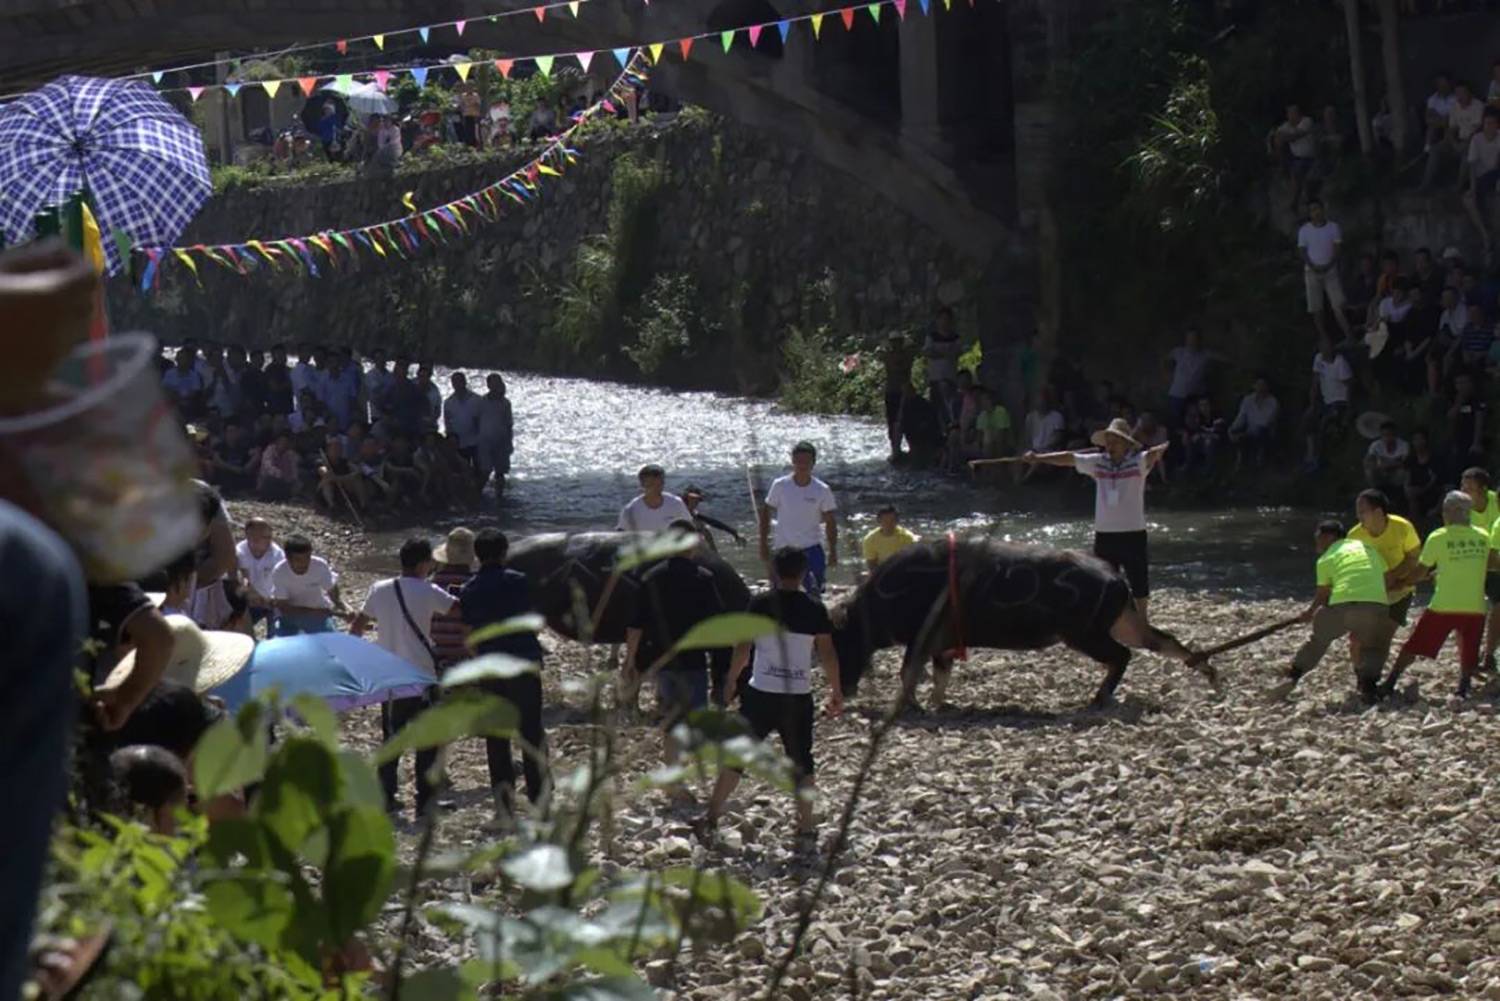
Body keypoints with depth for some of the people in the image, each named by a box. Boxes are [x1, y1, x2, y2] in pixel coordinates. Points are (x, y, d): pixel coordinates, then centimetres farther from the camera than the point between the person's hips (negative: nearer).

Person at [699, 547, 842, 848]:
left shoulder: (760, 605, -4)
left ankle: (711, 818, 11)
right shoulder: (814, 609, -2)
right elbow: (827, 654, -1)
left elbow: (743, 647, -3)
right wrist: (836, 691, 10)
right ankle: (806, 829, 6)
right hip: (799, 697, 0)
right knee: (801, 762, 9)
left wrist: (731, 679, 11)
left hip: (761, 694, 0)